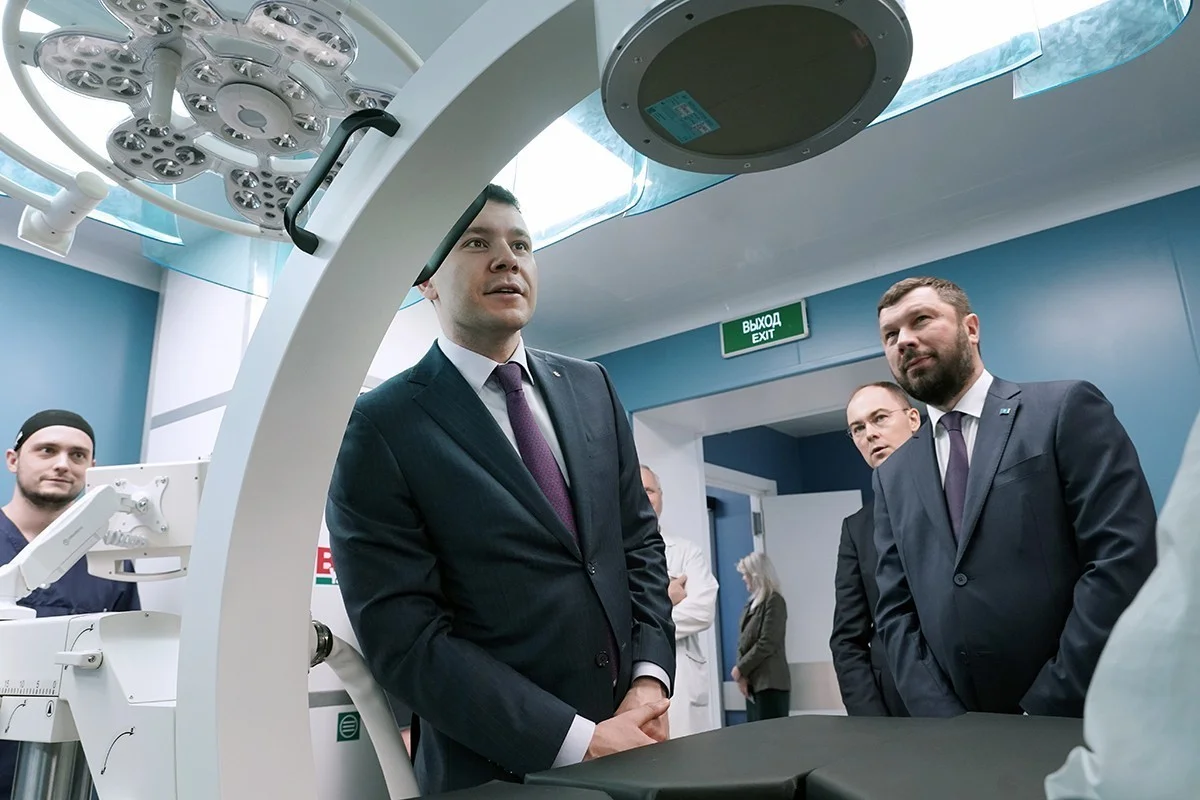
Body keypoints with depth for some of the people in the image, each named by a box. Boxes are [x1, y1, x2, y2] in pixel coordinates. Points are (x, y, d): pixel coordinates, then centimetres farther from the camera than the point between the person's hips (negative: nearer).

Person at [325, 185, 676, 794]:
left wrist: (651, 676, -7)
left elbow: (639, 539, 7)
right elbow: (403, 636, -16)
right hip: (498, 770, -4)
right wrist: (578, 741, -19)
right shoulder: (380, 427, -12)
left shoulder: (591, 388, 4)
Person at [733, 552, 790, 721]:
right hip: (754, 683, 8)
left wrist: (740, 669, -9)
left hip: (770, 684, -8)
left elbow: (766, 644, -16)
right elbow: (743, 642, 11)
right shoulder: (752, 603, 15)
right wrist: (742, 676, -2)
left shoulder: (774, 601, -9)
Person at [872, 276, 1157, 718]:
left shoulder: (1066, 408, -4)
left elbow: (1126, 559, -13)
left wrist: (1048, 711, -15)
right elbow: (896, 609, 6)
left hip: (1083, 723, -4)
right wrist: (944, 722, -8)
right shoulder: (893, 476, 9)